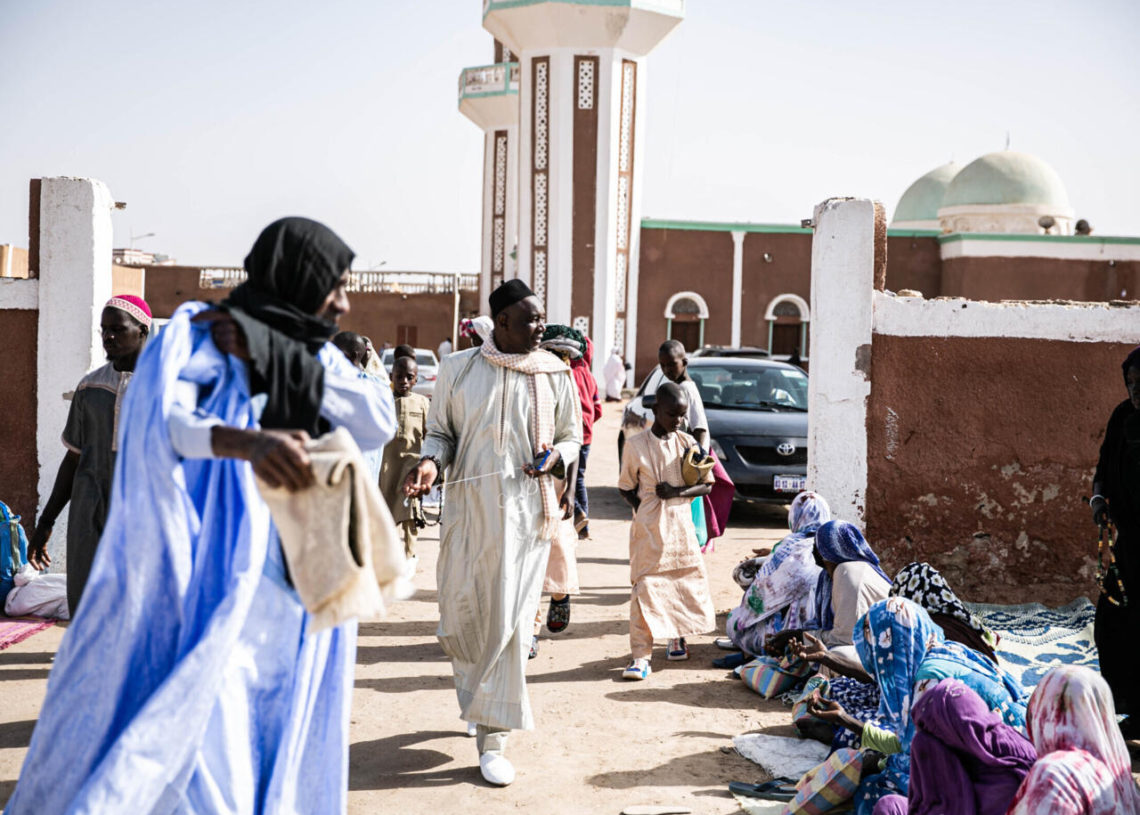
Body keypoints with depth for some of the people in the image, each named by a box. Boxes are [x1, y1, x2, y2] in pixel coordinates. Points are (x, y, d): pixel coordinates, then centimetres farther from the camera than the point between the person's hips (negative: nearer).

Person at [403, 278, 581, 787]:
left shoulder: (554, 374, 3)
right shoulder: (459, 369, 2)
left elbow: (572, 436, 13)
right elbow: (440, 432, 9)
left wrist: (555, 456, -9)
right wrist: (431, 461, -12)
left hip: (527, 511, 0)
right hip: (469, 506, 1)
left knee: (509, 621, -2)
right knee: (460, 617, 6)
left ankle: (492, 738, 8)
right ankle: (483, 698, 37)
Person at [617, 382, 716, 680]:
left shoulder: (688, 443, 3)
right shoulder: (635, 445, -3)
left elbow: (707, 485, 5)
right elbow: (625, 488, 5)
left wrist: (678, 492, -11)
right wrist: (644, 509, -8)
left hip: (681, 525, 3)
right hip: (648, 531, -3)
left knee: (688, 581, 11)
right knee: (645, 587, -9)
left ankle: (677, 637, 35)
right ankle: (640, 655, -8)